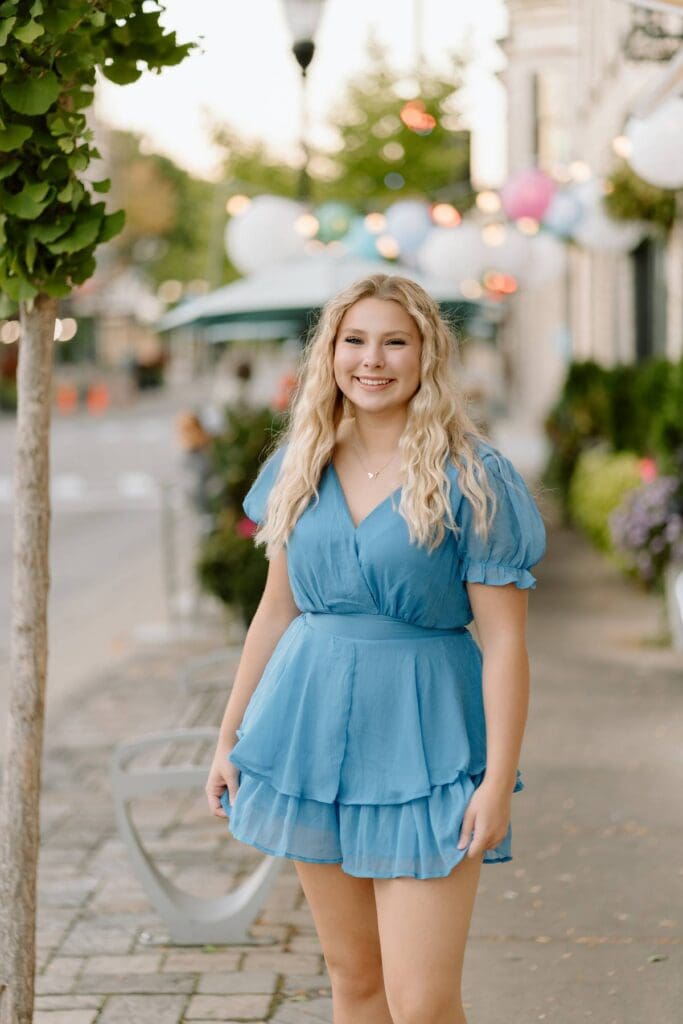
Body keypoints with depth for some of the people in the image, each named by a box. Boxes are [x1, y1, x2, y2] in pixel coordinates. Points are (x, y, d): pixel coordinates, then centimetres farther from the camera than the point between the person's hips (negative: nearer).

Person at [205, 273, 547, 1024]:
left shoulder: (472, 479, -9)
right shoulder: (301, 468, 6)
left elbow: (504, 642, -10)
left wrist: (498, 783, -14)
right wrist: (229, 740, 13)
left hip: (422, 738, -5)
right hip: (314, 732, 5)